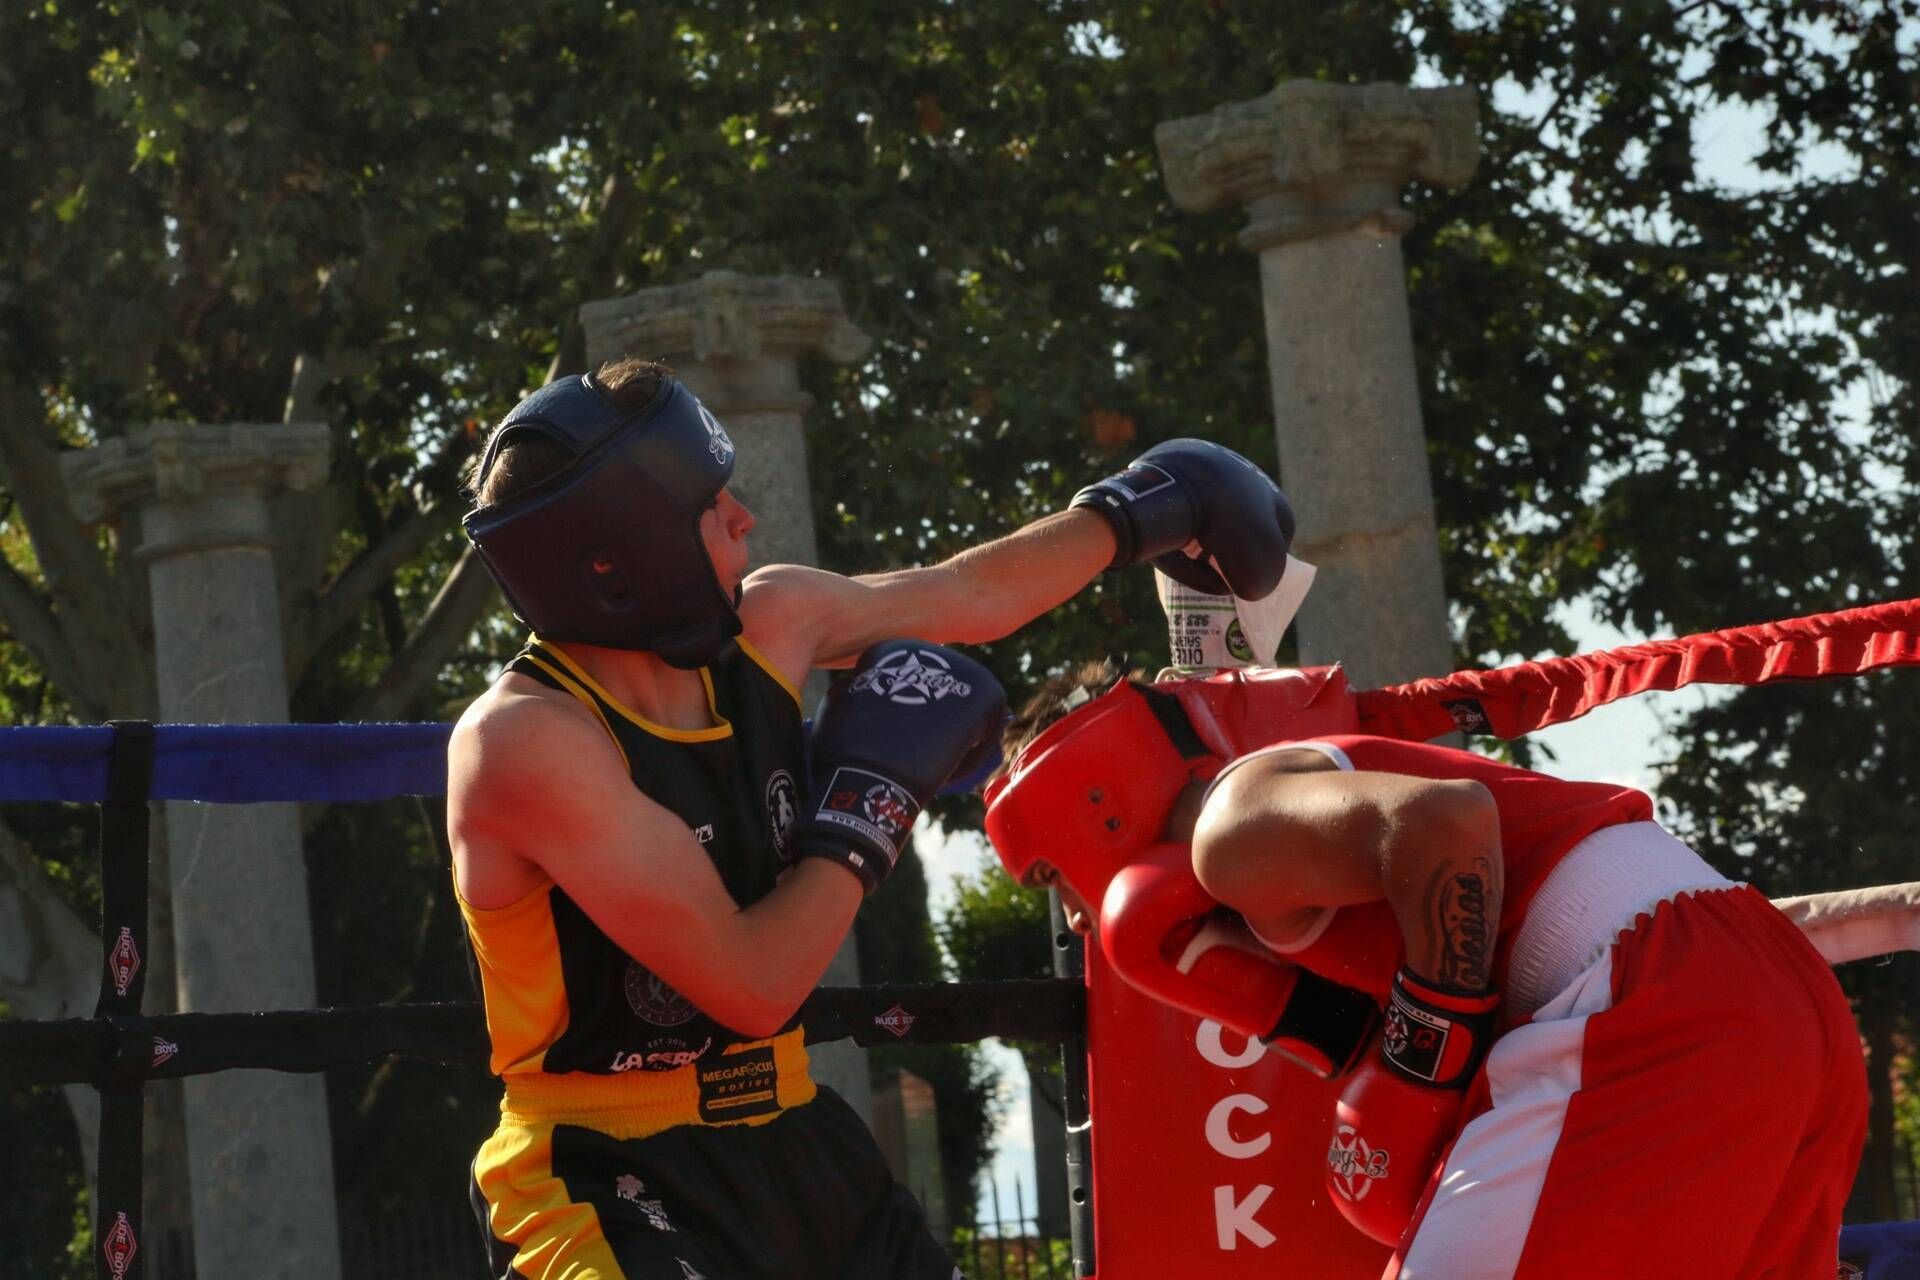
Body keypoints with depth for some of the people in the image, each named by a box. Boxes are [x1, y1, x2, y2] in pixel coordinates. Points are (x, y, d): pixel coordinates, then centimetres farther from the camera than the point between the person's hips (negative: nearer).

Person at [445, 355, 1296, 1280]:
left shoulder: (769, 626, 0)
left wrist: (1132, 513, 30)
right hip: (607, 1187, -8)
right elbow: (753, 987, -23)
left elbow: (971, 597, 21)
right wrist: (873, 796, -14)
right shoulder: (526, 741, -21)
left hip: (791, 1149, 8)